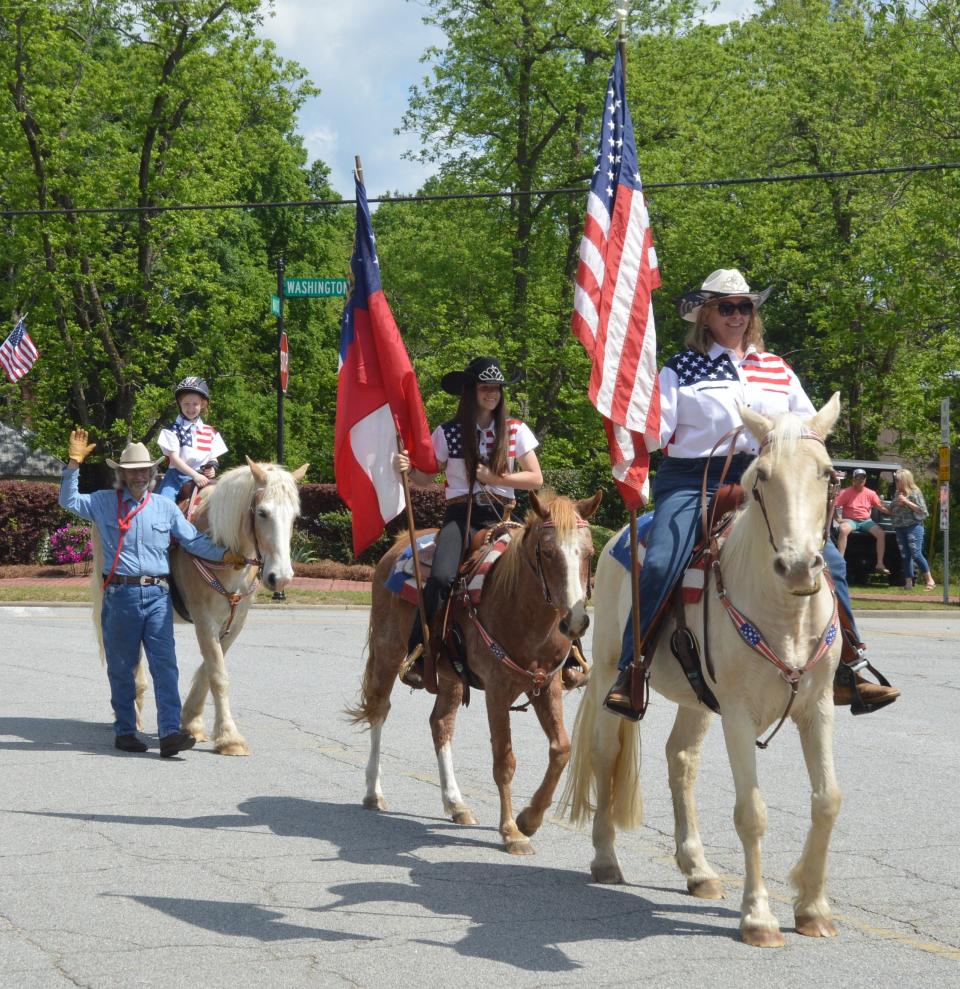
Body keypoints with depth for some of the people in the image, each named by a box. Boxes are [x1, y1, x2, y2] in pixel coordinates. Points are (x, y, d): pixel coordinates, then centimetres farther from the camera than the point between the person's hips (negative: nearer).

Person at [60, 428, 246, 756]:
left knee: (165, 664, -8)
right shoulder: (104, 503, 7)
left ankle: (170, 733, -12)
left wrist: (224, 554, -2)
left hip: (157, 595, 1)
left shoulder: (166, 508, 10)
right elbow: (69, 501, 3)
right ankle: (124, 731, 18)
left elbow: (194, 541, 10)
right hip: (120, 594, -1)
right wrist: (74, 462, -6)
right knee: (121, 667, 7)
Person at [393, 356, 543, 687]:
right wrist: (408, 469, -13)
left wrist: (494, 478, -6)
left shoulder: (516, 431, 8)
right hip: (460, 513, -1)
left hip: (501, 513, 1)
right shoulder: (449, 433, 7)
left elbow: (535, 479, 6)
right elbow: (427, 479, 8)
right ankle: (417, 657, -23)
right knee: (442, 575, -28)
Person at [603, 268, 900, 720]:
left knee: (828, 560, -11)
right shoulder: (681, 369, 7)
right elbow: (658, 431, 0)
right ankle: (630, 674, -17)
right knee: (661, 564, -27)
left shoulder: (777, 370, 16)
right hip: (691, 482, -3)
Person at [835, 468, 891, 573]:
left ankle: (880, 564, -16)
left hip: (866, 521, 3)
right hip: (850, 520, -3)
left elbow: (880, 507, 10)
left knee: (881, 533, -20)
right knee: (843, 530, -37)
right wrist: (839, 518, -18)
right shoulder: (846, 492, -2)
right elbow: (836, 506, -4)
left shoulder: (870, 493, 7)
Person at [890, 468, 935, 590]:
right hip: (899, 528, 7)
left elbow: (921, 510, -9)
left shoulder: (915, 492, -3)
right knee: (905, 556, 4)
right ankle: (909, 582, 4)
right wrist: (897, 504, 2)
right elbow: (892, 510, 23)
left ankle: (930, 580, -5)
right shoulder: (897, 494, 16)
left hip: (913, 526, -7)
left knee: (916, 554, -13)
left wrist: (906, 502, -14)